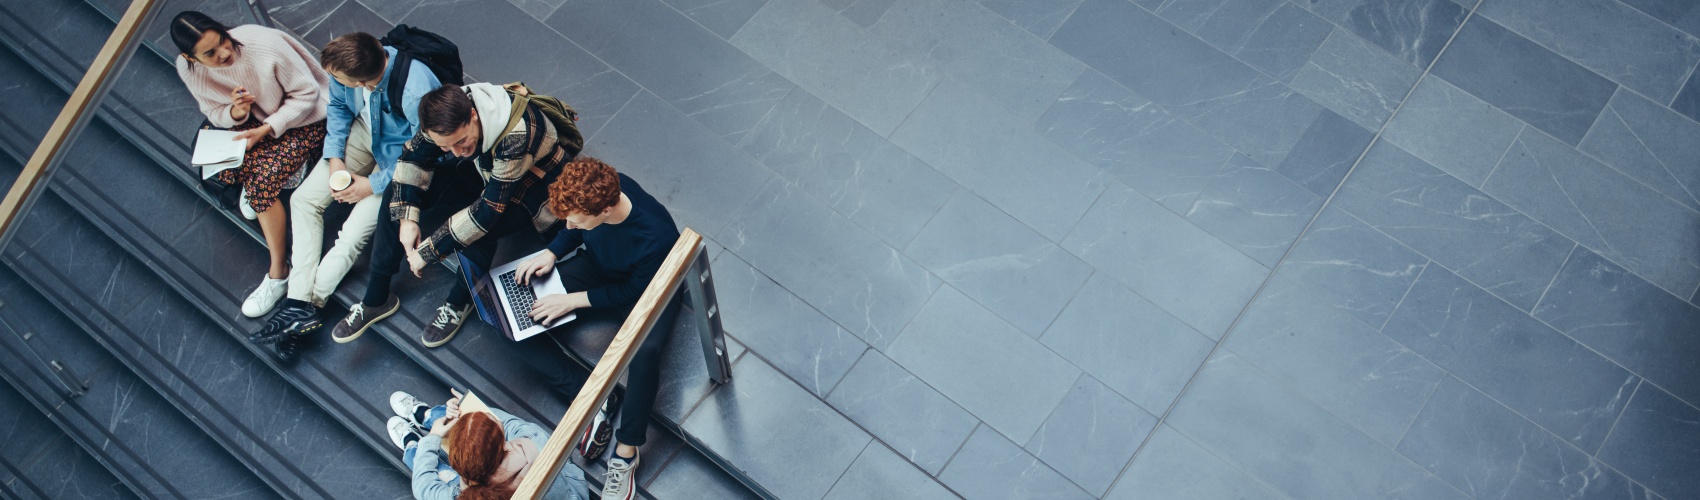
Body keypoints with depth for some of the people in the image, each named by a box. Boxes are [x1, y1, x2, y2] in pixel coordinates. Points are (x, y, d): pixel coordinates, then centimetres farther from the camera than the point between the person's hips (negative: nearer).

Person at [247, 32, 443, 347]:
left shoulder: (416, 94, -39)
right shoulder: (349, 66, -21)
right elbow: (339, 106, 3)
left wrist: (373, 185, -18)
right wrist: (334, 158, -7)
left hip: (399, 158, -6)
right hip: (363, 134, 7)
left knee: (354, 233, -17)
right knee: (304, 199, -4)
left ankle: (306, 302, 2)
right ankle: (299, 303, -6)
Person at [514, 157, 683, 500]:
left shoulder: (656, 238, -40)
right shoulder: (598, 189, -25)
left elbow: (634, 292, -21)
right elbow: (575, 231, 1)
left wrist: (573, 300, -23)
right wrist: (551, 253, -15)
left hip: (646, 291, -6)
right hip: (597, 266, 6)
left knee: (645, 352, -38)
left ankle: (626, 452, -21)